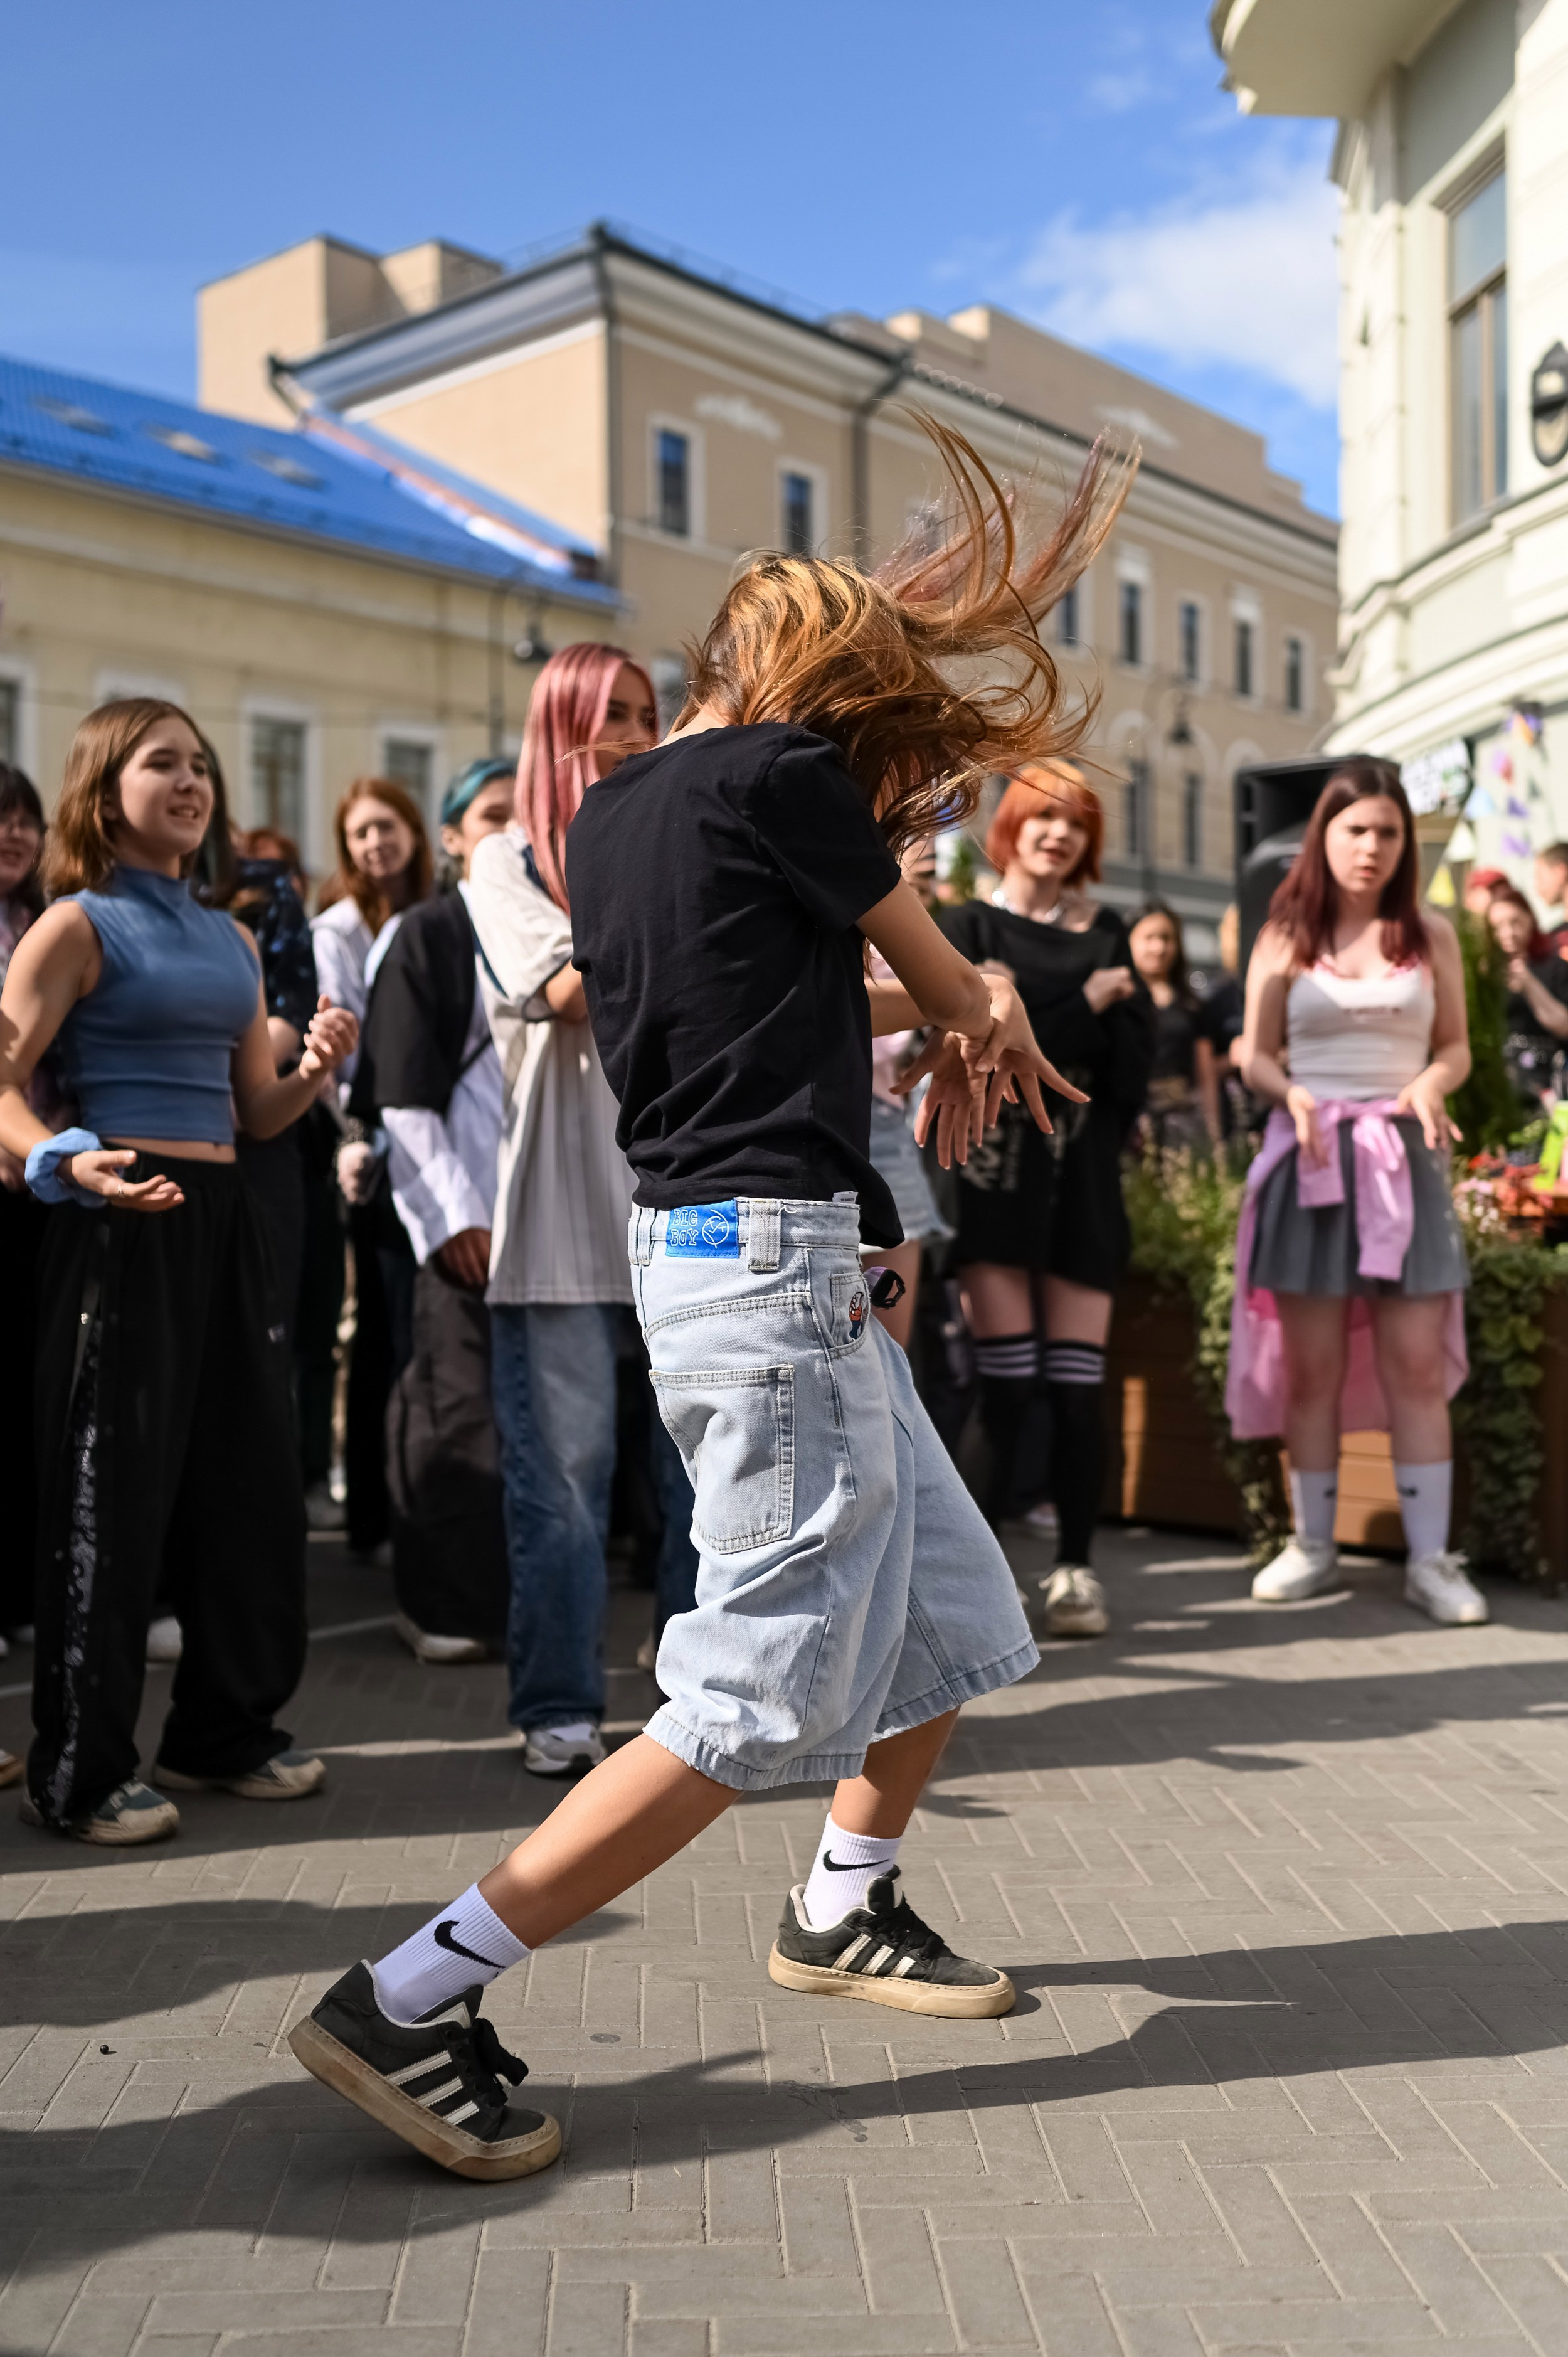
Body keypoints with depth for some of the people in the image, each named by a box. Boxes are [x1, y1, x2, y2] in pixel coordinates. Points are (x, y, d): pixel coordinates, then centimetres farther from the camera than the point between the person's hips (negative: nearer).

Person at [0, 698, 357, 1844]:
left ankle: (228, 1730, 25)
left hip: (223, 1221, 7)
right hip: (122, 1223, -7)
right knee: (113, 1494, -4)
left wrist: (317, 1071, 0)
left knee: (251, 1482, 10)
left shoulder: (232, 940, 17)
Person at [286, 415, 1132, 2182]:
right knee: (765, 1701, -8)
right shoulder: (783, 771, -9)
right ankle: (408, 2004, -6)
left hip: (696, 1246, 10)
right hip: (768, 1256, -10)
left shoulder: (608, 811, 15)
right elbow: (932, 971, 5)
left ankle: (843, 1912, 38)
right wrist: (979, 1022, 27)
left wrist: (956, 1021, 15)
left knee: (953, 1611, 20)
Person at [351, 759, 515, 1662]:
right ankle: (450, 1604, 10)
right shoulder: (430, 935, 1)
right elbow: (404, 1090, -5)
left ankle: (527, 1591, 16)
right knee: (463, 1403, -1)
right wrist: (455, 1213, -13)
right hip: (469, 1210, -4)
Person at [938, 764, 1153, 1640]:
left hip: (1084, 1173, 2)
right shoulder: (969, 927, 9)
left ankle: (1076, 1567, 4)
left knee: (1079, 1383, -2)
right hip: (999, 1171, -2)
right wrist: (1083, 1006, -5)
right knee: (1007, 1382, -8)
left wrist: (1031, 1025, -9)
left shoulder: (1106, 935, 18)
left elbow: (1136, 1054, 3)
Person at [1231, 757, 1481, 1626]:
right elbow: (1255, 1056, 5)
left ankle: (1430, 1558, 0)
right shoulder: (1286, 936, 6)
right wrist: (1292, 1095, -16)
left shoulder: (1429, 935, 8)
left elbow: (1456, 1045, 10)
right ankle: (1312, 1546, 13)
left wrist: (1431, 1087, -13)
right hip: (1309, 1156, 0)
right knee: (1312, 1364, 3)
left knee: (1417, 1362, -4)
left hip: (1402, 1158, 0)